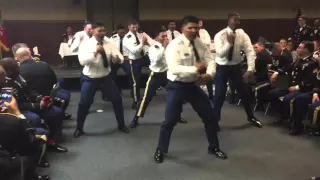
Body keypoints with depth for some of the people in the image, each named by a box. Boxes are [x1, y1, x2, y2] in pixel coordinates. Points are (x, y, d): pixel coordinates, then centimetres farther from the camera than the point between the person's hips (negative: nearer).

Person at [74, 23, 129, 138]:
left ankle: (121, 125, 25)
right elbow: (82, 61, -24)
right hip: (90, 79, -3)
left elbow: (120, 57, -12)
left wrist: (118, 59, -36)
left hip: (106, 77, 3)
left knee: (117, 99, 5)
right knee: (84, 103, -1)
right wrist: (95, 52, -33)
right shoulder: (86, 44, -11)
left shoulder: (109, 44, -3)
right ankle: (79, 129, 22)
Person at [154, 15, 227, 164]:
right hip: (177, 86, -6)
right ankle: (160, 150, 22)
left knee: (210, 116, 10)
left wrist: (209, 74, -23)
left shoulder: (200, 44, 1)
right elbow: (174, 69, -29)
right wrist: (195, 69, -33)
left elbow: (210, 61, -1)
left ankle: (213, 147, 31)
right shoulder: (174, 45, -18)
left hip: (193, 85, 6)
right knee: (170, 120, -1)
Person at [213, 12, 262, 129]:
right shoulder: (220, 35, -16)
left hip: (236, 66, 3)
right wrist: (229, 42, -38)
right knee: (220, 94, -5)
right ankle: (215, 120, 13)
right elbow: (220, 54, -25)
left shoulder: (242, 35, -8)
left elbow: (250, 52, -14)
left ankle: (251, 117, 31)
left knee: (244, 92, 9)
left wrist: (250, 69, -25)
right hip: (222, 67, -3)